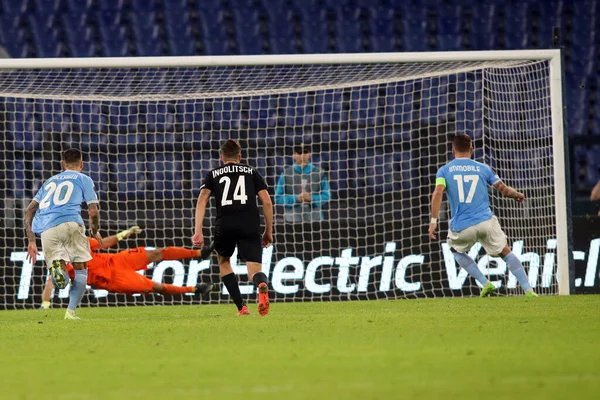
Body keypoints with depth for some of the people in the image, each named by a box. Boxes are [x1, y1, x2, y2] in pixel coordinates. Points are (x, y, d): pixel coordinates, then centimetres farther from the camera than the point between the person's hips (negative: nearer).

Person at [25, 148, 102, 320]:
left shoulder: (50, 181, 32)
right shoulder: (84, 180, 20)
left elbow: (29, 211, 26)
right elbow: (93, 212, 11)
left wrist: (31, 241, 27)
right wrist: (95, 232, 31)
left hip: (45, 229, 3)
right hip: (70, 222, -3)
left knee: (62, 279, 5)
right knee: (81, 270, 11)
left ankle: (58, 267, -31)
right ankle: (71, 311, -6)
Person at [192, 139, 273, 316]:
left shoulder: (213, 174, 19)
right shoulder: (252, 172, 20)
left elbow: (202, 201, 3)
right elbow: (267, 202, 11)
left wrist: (198, 232, -2)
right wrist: (269, 231, 18)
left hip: (224, 225, 0)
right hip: (250, 225, 0)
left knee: (223, 261, 27)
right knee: (254, 269, -5)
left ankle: (241, 307, 18)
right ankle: (262, 285, -43)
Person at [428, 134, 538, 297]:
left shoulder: (444, 171, 6)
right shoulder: (482, 168, 10)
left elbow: (438, 193, -10)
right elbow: (504, 190, 10)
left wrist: (433, 220, -12)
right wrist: (518, 195, 31)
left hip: (461, 227, -1)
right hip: (486, 221, 1)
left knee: (457, 251, 29)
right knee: (506, 253, 16)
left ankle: (485, 283, 14)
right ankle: (528, 290, 5)